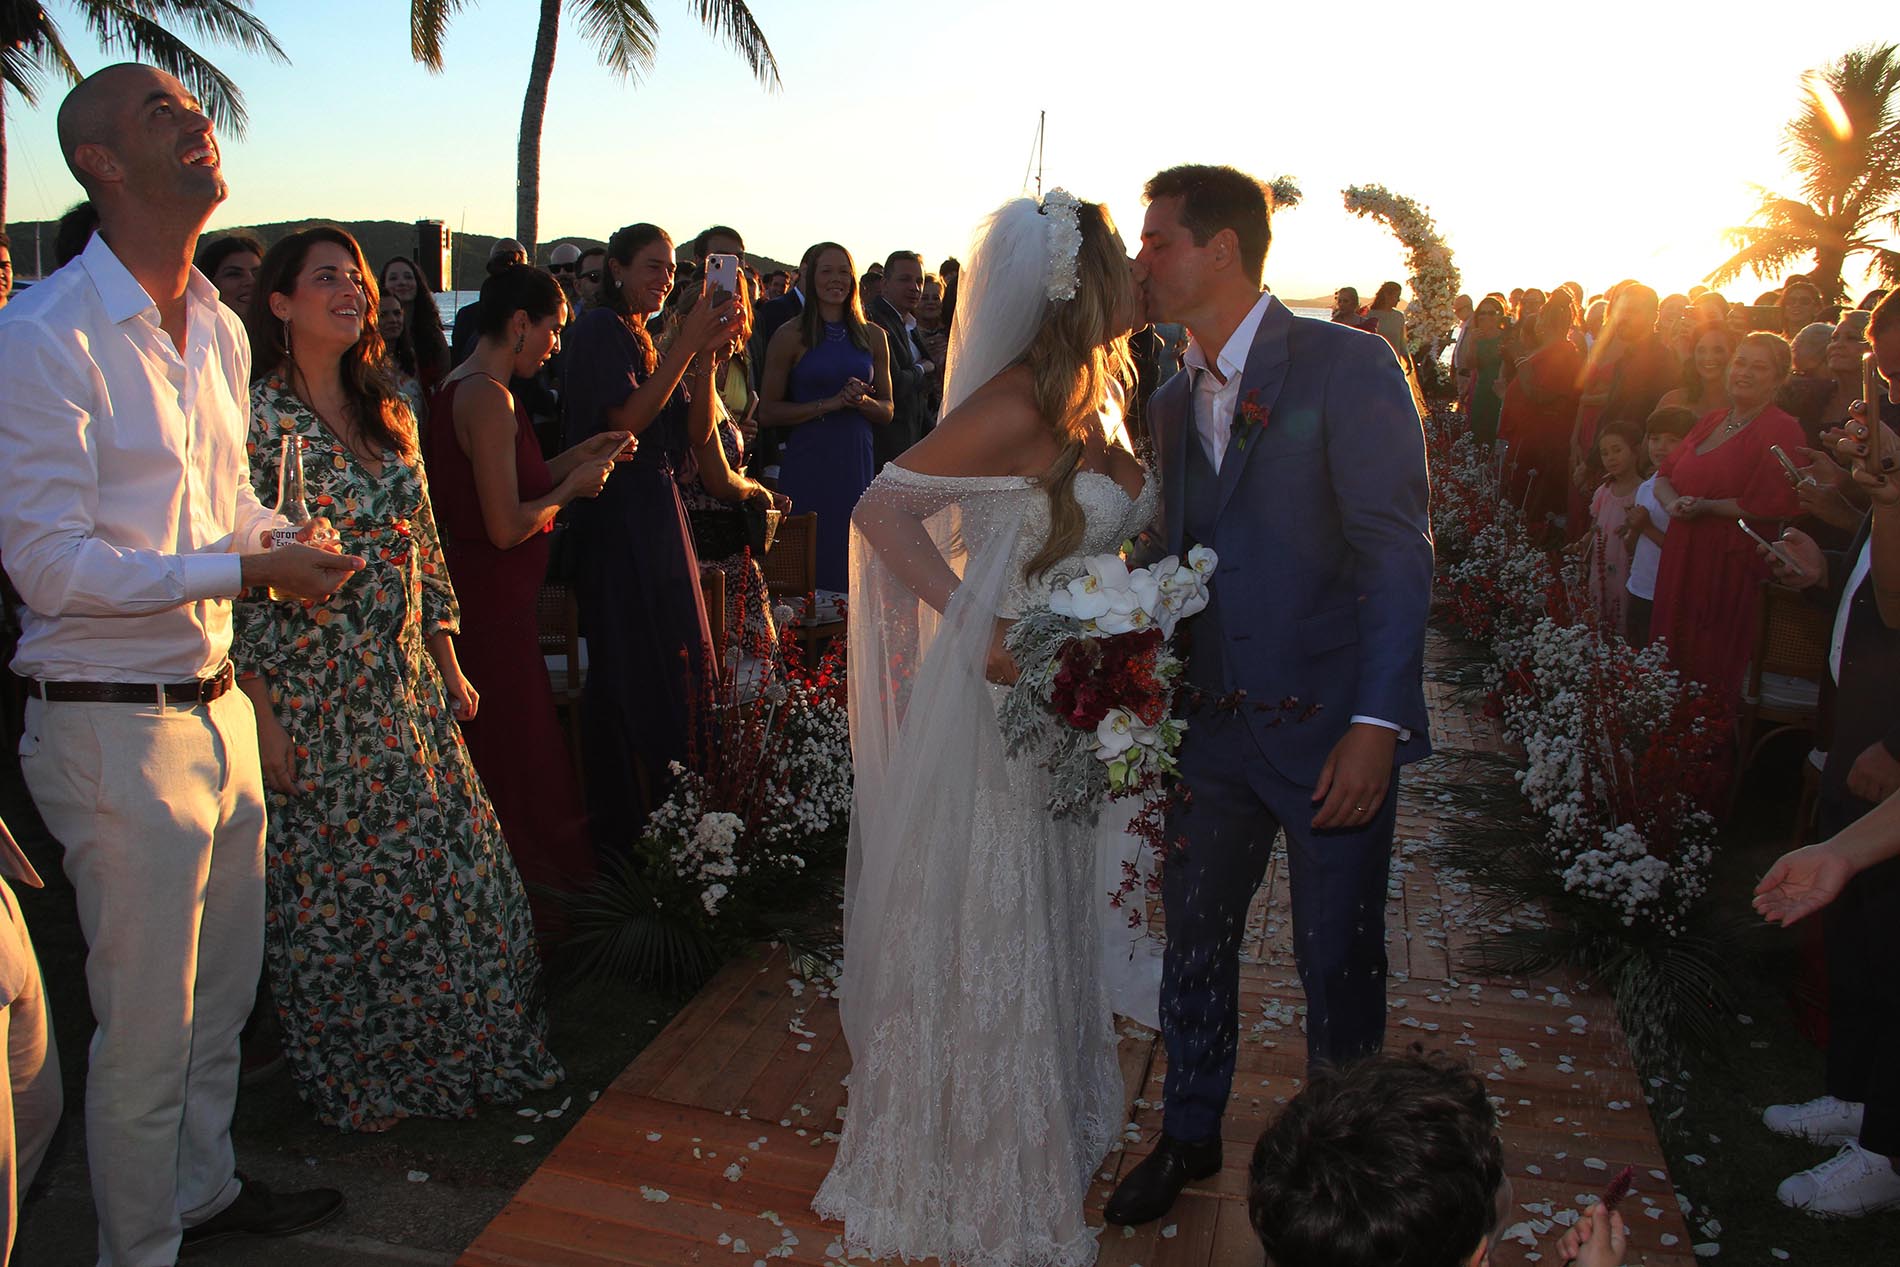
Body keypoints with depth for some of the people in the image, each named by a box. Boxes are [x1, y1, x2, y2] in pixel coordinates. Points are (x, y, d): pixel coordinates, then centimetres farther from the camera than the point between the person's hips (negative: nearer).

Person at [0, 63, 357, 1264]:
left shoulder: (222, 330, 10)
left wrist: (304, 543, -1)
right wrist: (250, 569, -19)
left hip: (217, 702, 8)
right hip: (115, 726, -8)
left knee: (225, 991, 21)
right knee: (148, 1022, 7)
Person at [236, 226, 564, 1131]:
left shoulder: (388, 414, 10)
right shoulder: (256, 418, -9)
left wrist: (448, 666, 12)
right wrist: (259, 711, -15)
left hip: (407, 689, 6)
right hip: (310, 700, -5)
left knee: (452, 868, 8)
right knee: (330, 893, 7)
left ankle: (457, 1055, 29)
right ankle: (352, 1081, 29)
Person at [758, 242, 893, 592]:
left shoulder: (873, 336, 12)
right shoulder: (791, 336, 1)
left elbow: (887, 411, 16)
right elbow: (767, 412, -4)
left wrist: (862, 400, -5)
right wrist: (830, 404, -11)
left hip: (857, 462, 3)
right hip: (807, 464, -3)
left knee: (853, 562, 3)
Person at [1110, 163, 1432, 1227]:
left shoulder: (1348, 366, -11)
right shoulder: (1172, 402, 10)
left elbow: (1398, 551, -16)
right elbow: (1179, 560, 11)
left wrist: (1377, 722, -21)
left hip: (1330, 729, -5)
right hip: (1213, 728, 6)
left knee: (1339, 962, 9)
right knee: (1195, 939, 16)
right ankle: (1190, 1136, 38)